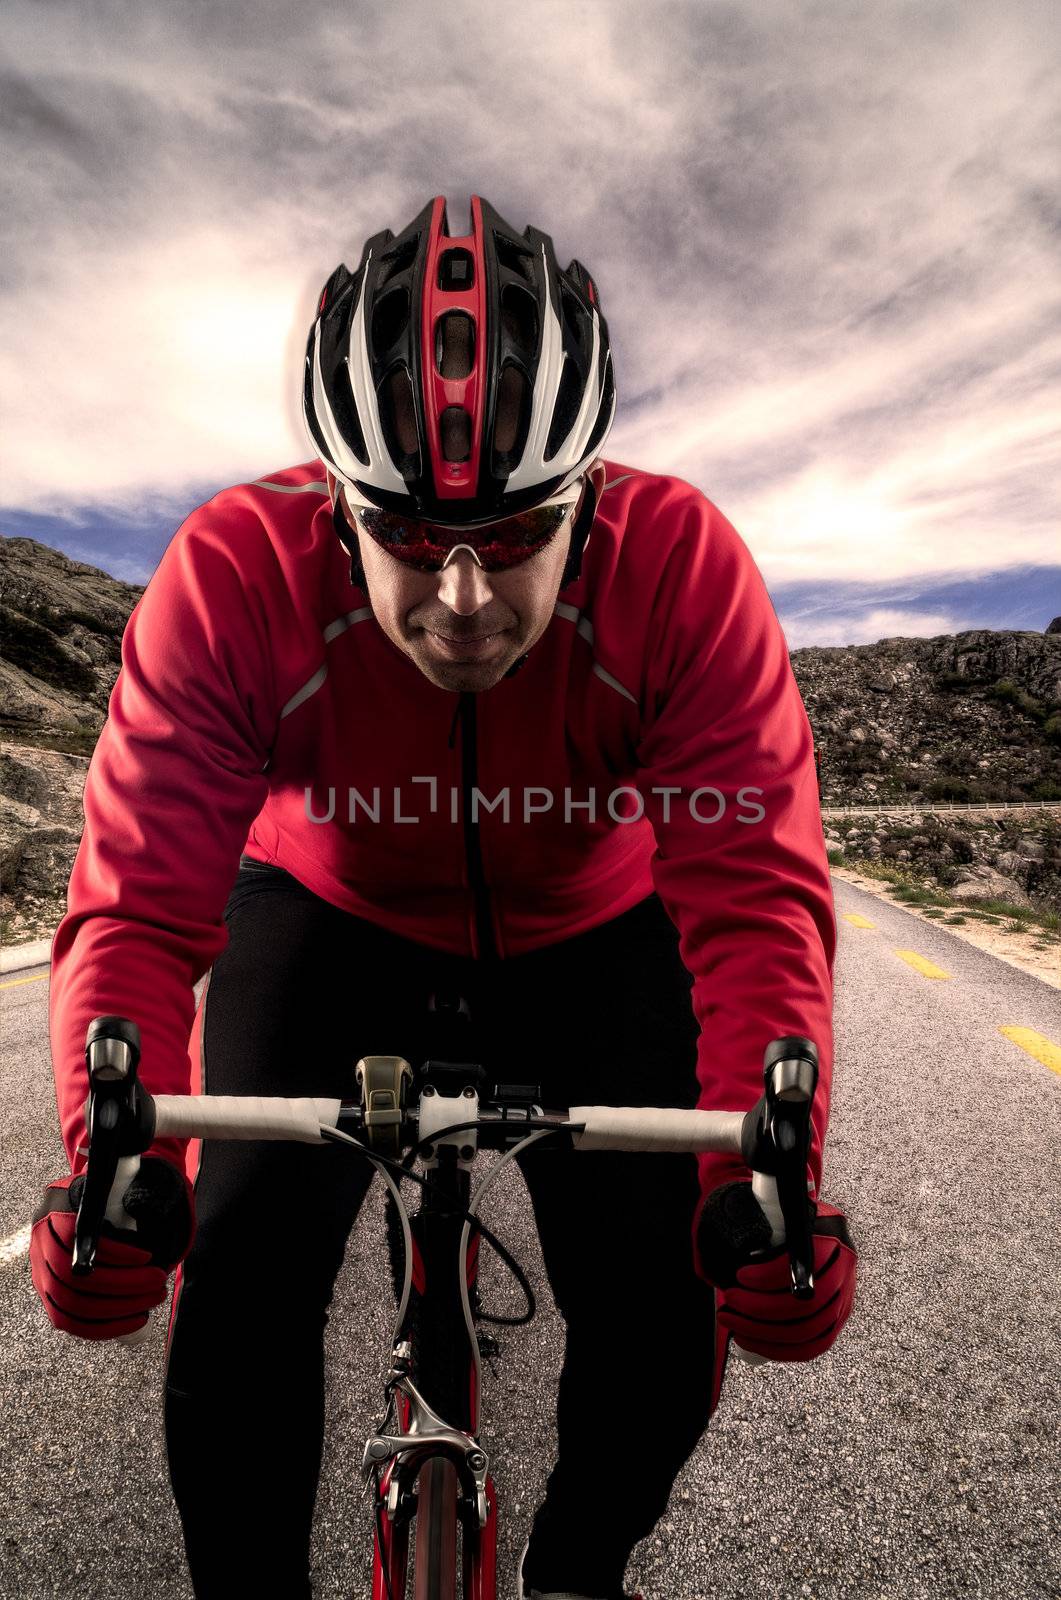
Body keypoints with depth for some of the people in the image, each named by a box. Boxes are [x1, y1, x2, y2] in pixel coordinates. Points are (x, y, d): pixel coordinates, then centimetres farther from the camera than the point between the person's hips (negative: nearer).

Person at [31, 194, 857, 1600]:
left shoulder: (683, 565, -29)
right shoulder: (236, 575, -28)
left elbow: (754, 897, -32)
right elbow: (141, 902, -29)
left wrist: (763, 1179, -45)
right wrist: (115, 1160, -45)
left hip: (587, 929, 1)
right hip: (330, 916, 1)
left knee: (668, 1306, -7)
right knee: (244, 1282, -14)